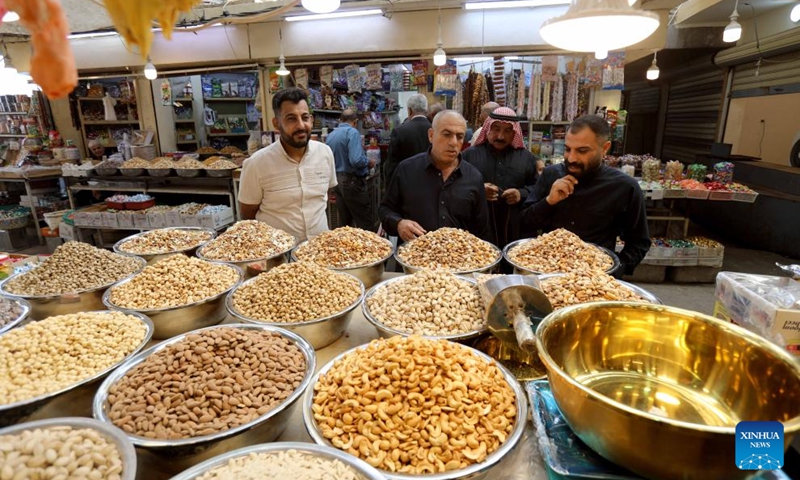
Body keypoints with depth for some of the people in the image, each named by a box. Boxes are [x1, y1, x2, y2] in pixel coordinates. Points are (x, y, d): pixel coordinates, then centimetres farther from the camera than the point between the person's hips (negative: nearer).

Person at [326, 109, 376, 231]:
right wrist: (369, 162, -4)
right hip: (352, 181, -8)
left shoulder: (331, 135, 10)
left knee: (345, 223, 15)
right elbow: (356, 160, -23)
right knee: (366, 223, -3)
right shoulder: (352, 132, -12)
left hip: (337, 181, 8)